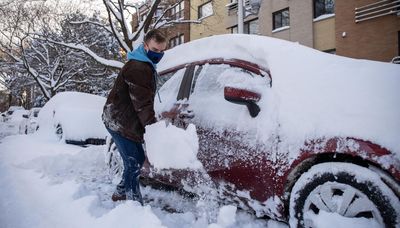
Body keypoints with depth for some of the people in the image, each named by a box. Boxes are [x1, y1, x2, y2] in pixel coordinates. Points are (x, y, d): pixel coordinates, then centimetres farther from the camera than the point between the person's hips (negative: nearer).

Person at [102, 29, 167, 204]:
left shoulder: (146, 66, 15)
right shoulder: (138, 68, -21)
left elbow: (145, 101, 20)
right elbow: (142, 104, -25)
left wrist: (152, 124, 16)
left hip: (124, 121, 11)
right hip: (119, 122, -11)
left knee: (138, 158, 17)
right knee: (133, 163, -8)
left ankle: (121, 193, 32)